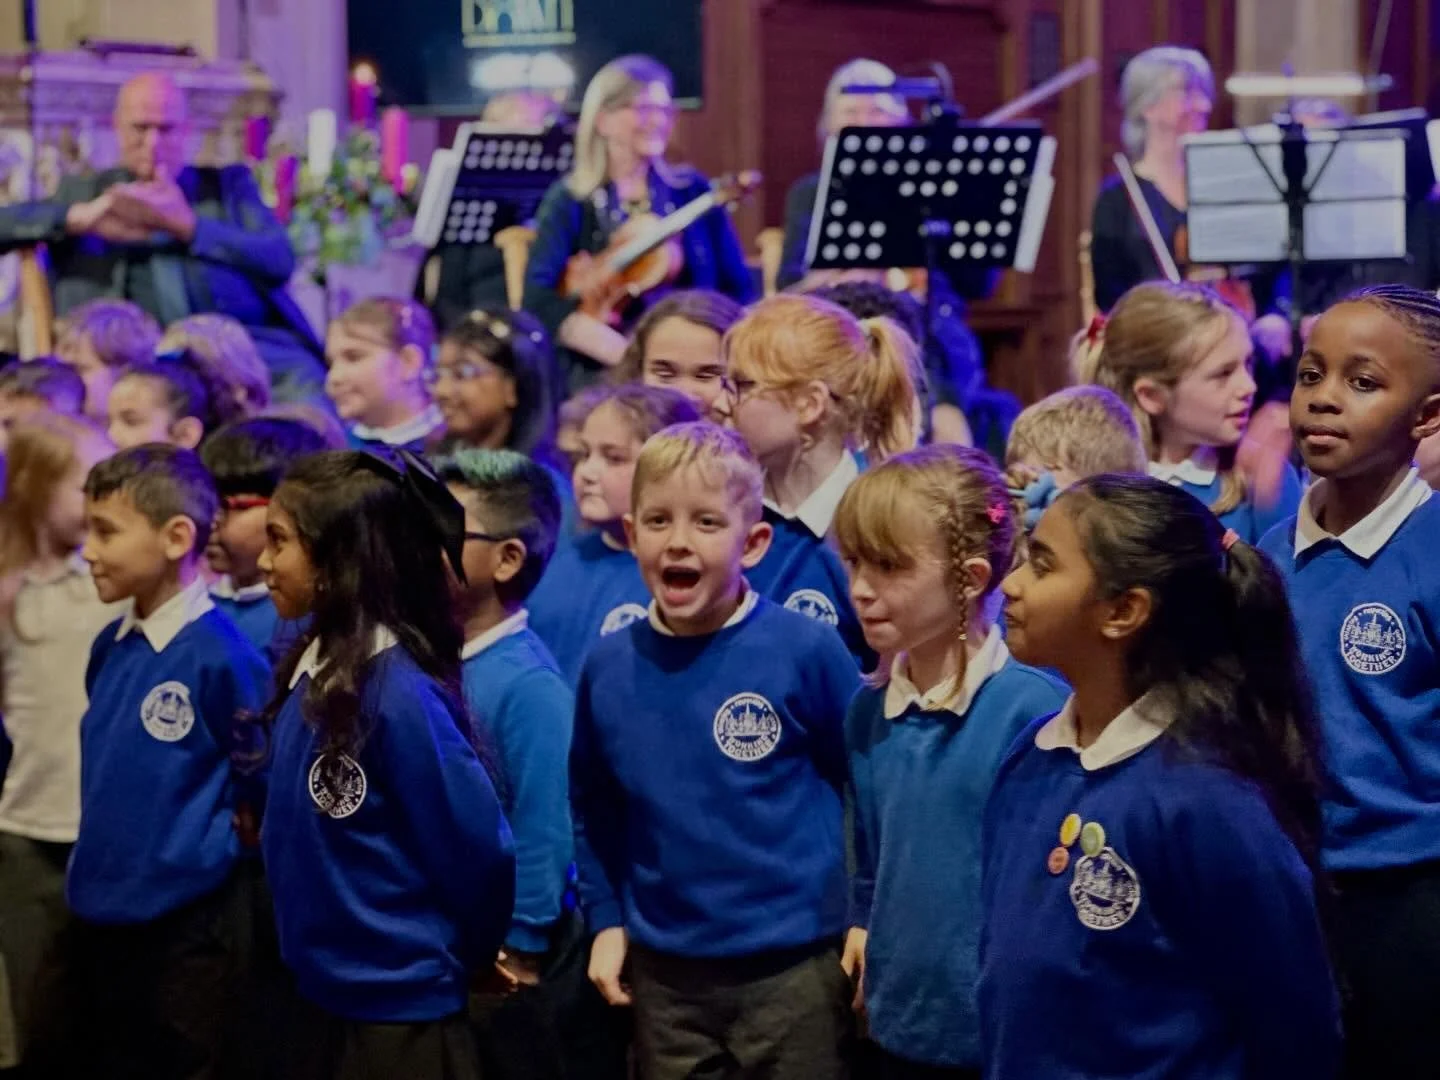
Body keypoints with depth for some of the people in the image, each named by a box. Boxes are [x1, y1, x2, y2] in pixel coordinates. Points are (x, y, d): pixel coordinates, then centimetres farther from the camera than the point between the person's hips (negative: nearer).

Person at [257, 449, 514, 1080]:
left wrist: (463, 957, -2)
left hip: (403, 1011, -8)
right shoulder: (309, 672, 3)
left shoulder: (400, 692, -20)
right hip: (322, 996, 8)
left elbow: (476, 849, -15)